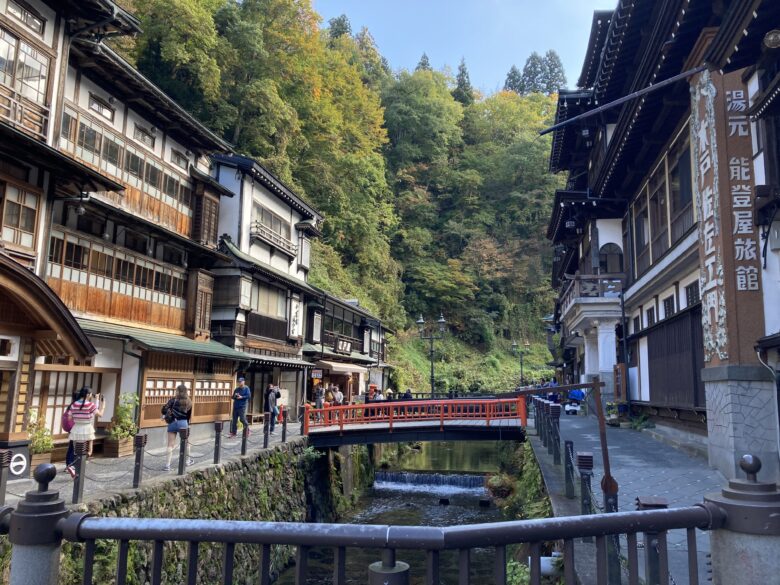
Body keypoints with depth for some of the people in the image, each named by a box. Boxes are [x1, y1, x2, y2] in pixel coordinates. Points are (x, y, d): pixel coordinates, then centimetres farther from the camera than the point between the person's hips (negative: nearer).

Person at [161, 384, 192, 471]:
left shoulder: (174, 400, -4)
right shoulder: (189, 402, 6)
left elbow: (164, 409, -14)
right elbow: (188, 416, 11)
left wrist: (167, 413, 6)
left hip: (173, 423, -3)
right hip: (183, 423, 3)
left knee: (170, 444, 1)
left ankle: (168, 464, -2)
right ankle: (188, 460, 35)